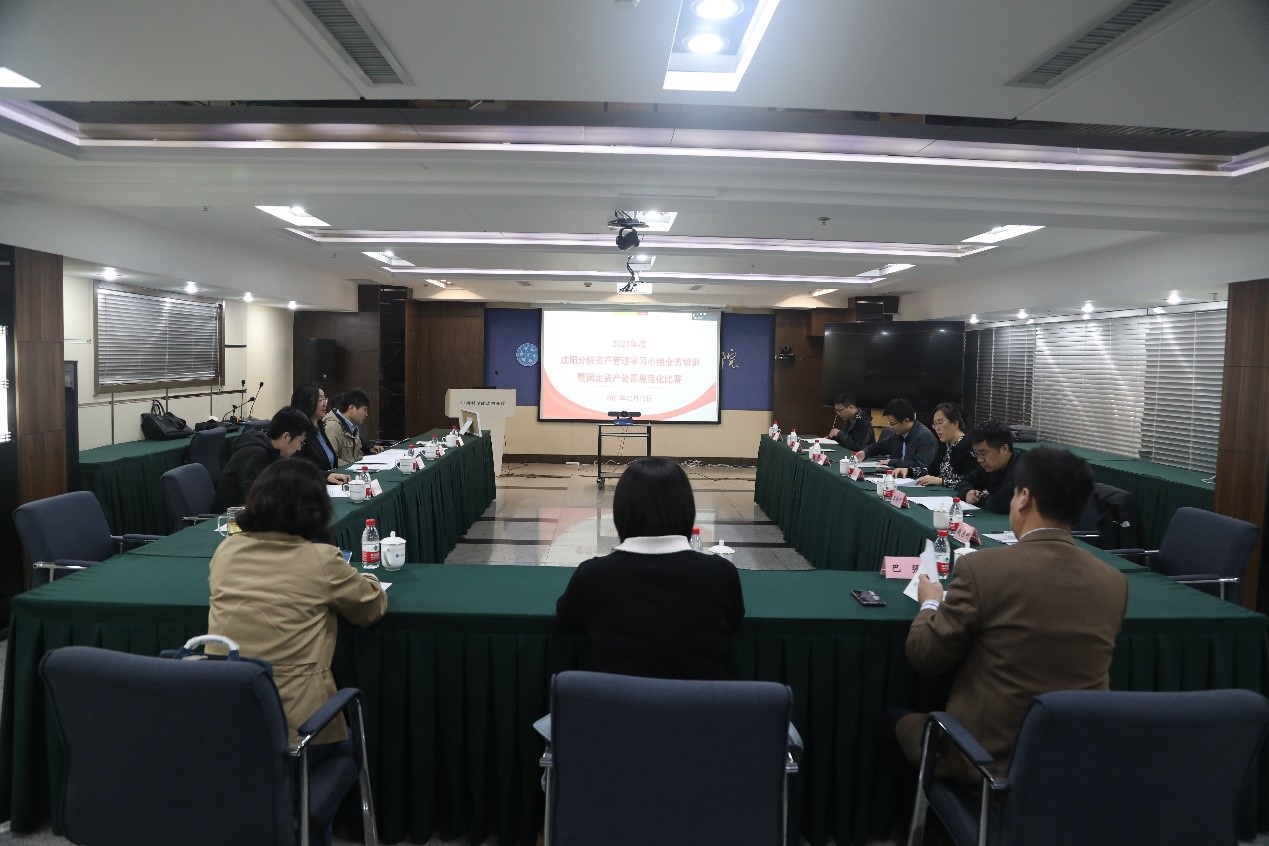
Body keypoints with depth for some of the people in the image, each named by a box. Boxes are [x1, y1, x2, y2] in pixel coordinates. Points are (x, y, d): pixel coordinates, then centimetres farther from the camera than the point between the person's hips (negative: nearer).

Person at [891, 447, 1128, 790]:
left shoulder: (981, 567, -19)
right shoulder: (1115, 583, -4)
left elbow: (924, 657, -9)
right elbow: (1073, 666, 11)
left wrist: (931, 603, 10)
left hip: (991, 758, -5)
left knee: (896, 719, 21)